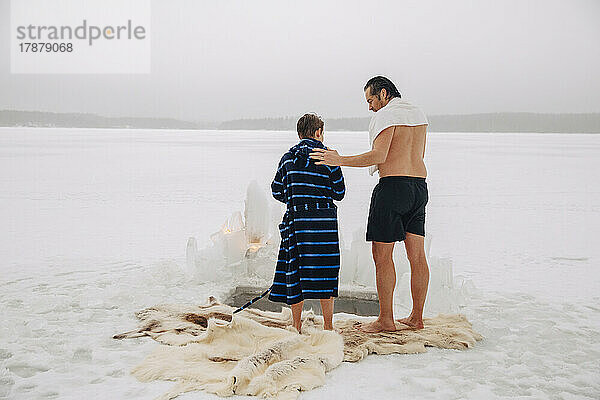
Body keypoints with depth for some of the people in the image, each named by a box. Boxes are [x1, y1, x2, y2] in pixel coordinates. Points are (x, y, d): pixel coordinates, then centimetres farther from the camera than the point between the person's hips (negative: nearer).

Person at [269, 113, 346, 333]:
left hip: (295, 220, 3)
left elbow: (277, 191, 10)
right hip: (323, 220, -3)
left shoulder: (288, 158, 9)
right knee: (324, 274, 3)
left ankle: (297, 327, 15)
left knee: (294, 272, 8)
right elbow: (339, 192, 3)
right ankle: (328, 326, 7)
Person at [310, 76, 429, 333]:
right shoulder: (419, 115, 19)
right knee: (417, 255, 8)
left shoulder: (386, 115, -6)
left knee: (382, 255, -1)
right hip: (420, 186, 8)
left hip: (393, 186, -8)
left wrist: (339, 161, -18)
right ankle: (416, 318, 15)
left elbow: (379, 156, -19)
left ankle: (386, 320, 2)